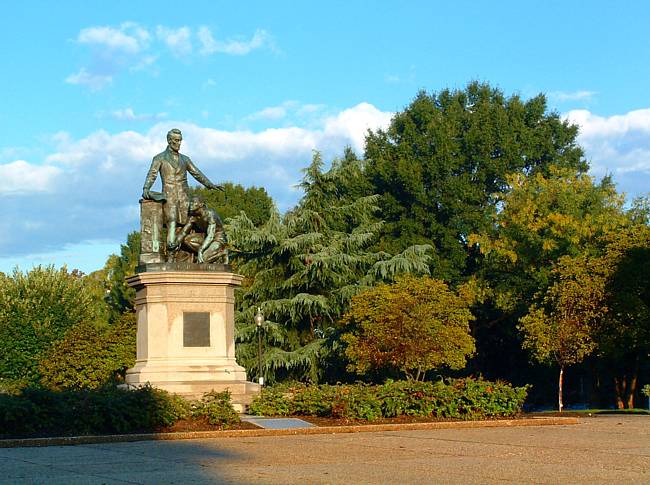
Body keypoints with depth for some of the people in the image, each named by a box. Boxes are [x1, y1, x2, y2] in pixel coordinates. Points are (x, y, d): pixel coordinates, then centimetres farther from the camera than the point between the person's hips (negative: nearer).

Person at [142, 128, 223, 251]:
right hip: (169, 195, -4)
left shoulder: (185, 159, 20)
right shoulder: (159, 158, 9)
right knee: (171, 221, -21)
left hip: (184, 195, 4)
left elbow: (197, 174, 22)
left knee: (185, 223, -11)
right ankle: (171, 245, -29)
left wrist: (211, 185, 12)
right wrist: (146, 189, -21)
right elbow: (152, 174, -4)